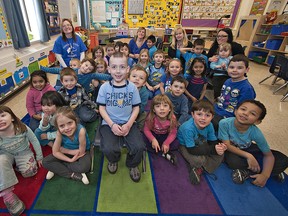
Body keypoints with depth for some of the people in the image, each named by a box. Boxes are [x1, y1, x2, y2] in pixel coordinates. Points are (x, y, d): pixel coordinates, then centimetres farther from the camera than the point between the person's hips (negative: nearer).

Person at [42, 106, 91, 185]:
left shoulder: (81, 130, -37)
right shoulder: (59, 132, -25)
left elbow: (81, 152, -26)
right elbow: (55, 152, -14)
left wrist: (63, 149, -18)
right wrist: (70, 160, -22)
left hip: (81, 153, -4)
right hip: (67, 153, 4)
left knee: (84, 167, -33)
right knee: (45, 162, -12)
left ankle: (56, 168, -10)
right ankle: (73, 175, -16)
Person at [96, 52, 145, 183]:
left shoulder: (132, 87, 0)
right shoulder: (104, 87, -2)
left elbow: (136, 108, 2)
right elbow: (102, 108, 1)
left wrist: (128, 125, -11)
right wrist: (112, 125, -12)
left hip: (128, 123, 1)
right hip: (109, 124, 0)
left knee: (139, 147, -21)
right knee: (108, 149, -24)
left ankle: (132, 165, 18)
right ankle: (114, 160, 18)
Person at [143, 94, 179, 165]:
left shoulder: (172, 118, -27)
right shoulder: (151, 117, -30)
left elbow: (173, 133, -17)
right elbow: (146, 130, -19)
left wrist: (166, 143, -30)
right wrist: (153, 139, -34)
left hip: (165, 135, 1)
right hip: (153, 134, 0)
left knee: (176, 144, -19)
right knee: (145, 141, -28)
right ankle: (166, 154, -19)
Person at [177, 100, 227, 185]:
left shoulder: (209, 125, -18)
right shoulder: (188, 128, -36)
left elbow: (213, 141, -6)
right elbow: (192, 150, -33)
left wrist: (219, 147, -32)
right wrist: (213, 149, -36)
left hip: (201, 144, 7)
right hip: (185, 146, -6)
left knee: (220, 154, -12)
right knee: (198, 160, -33)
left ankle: (199, 169, -8)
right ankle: (194, 168, 1)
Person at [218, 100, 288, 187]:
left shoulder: (256, 133, -25)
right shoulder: (224, 123, -32)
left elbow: (268, 155, -15)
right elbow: (227, 145, -24)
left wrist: (265, 175, -26)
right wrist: (248, 156, -31)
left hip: (248, 149, 2)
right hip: (232, 150, -2)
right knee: (234, 162, -35)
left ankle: (246, 173, -11)